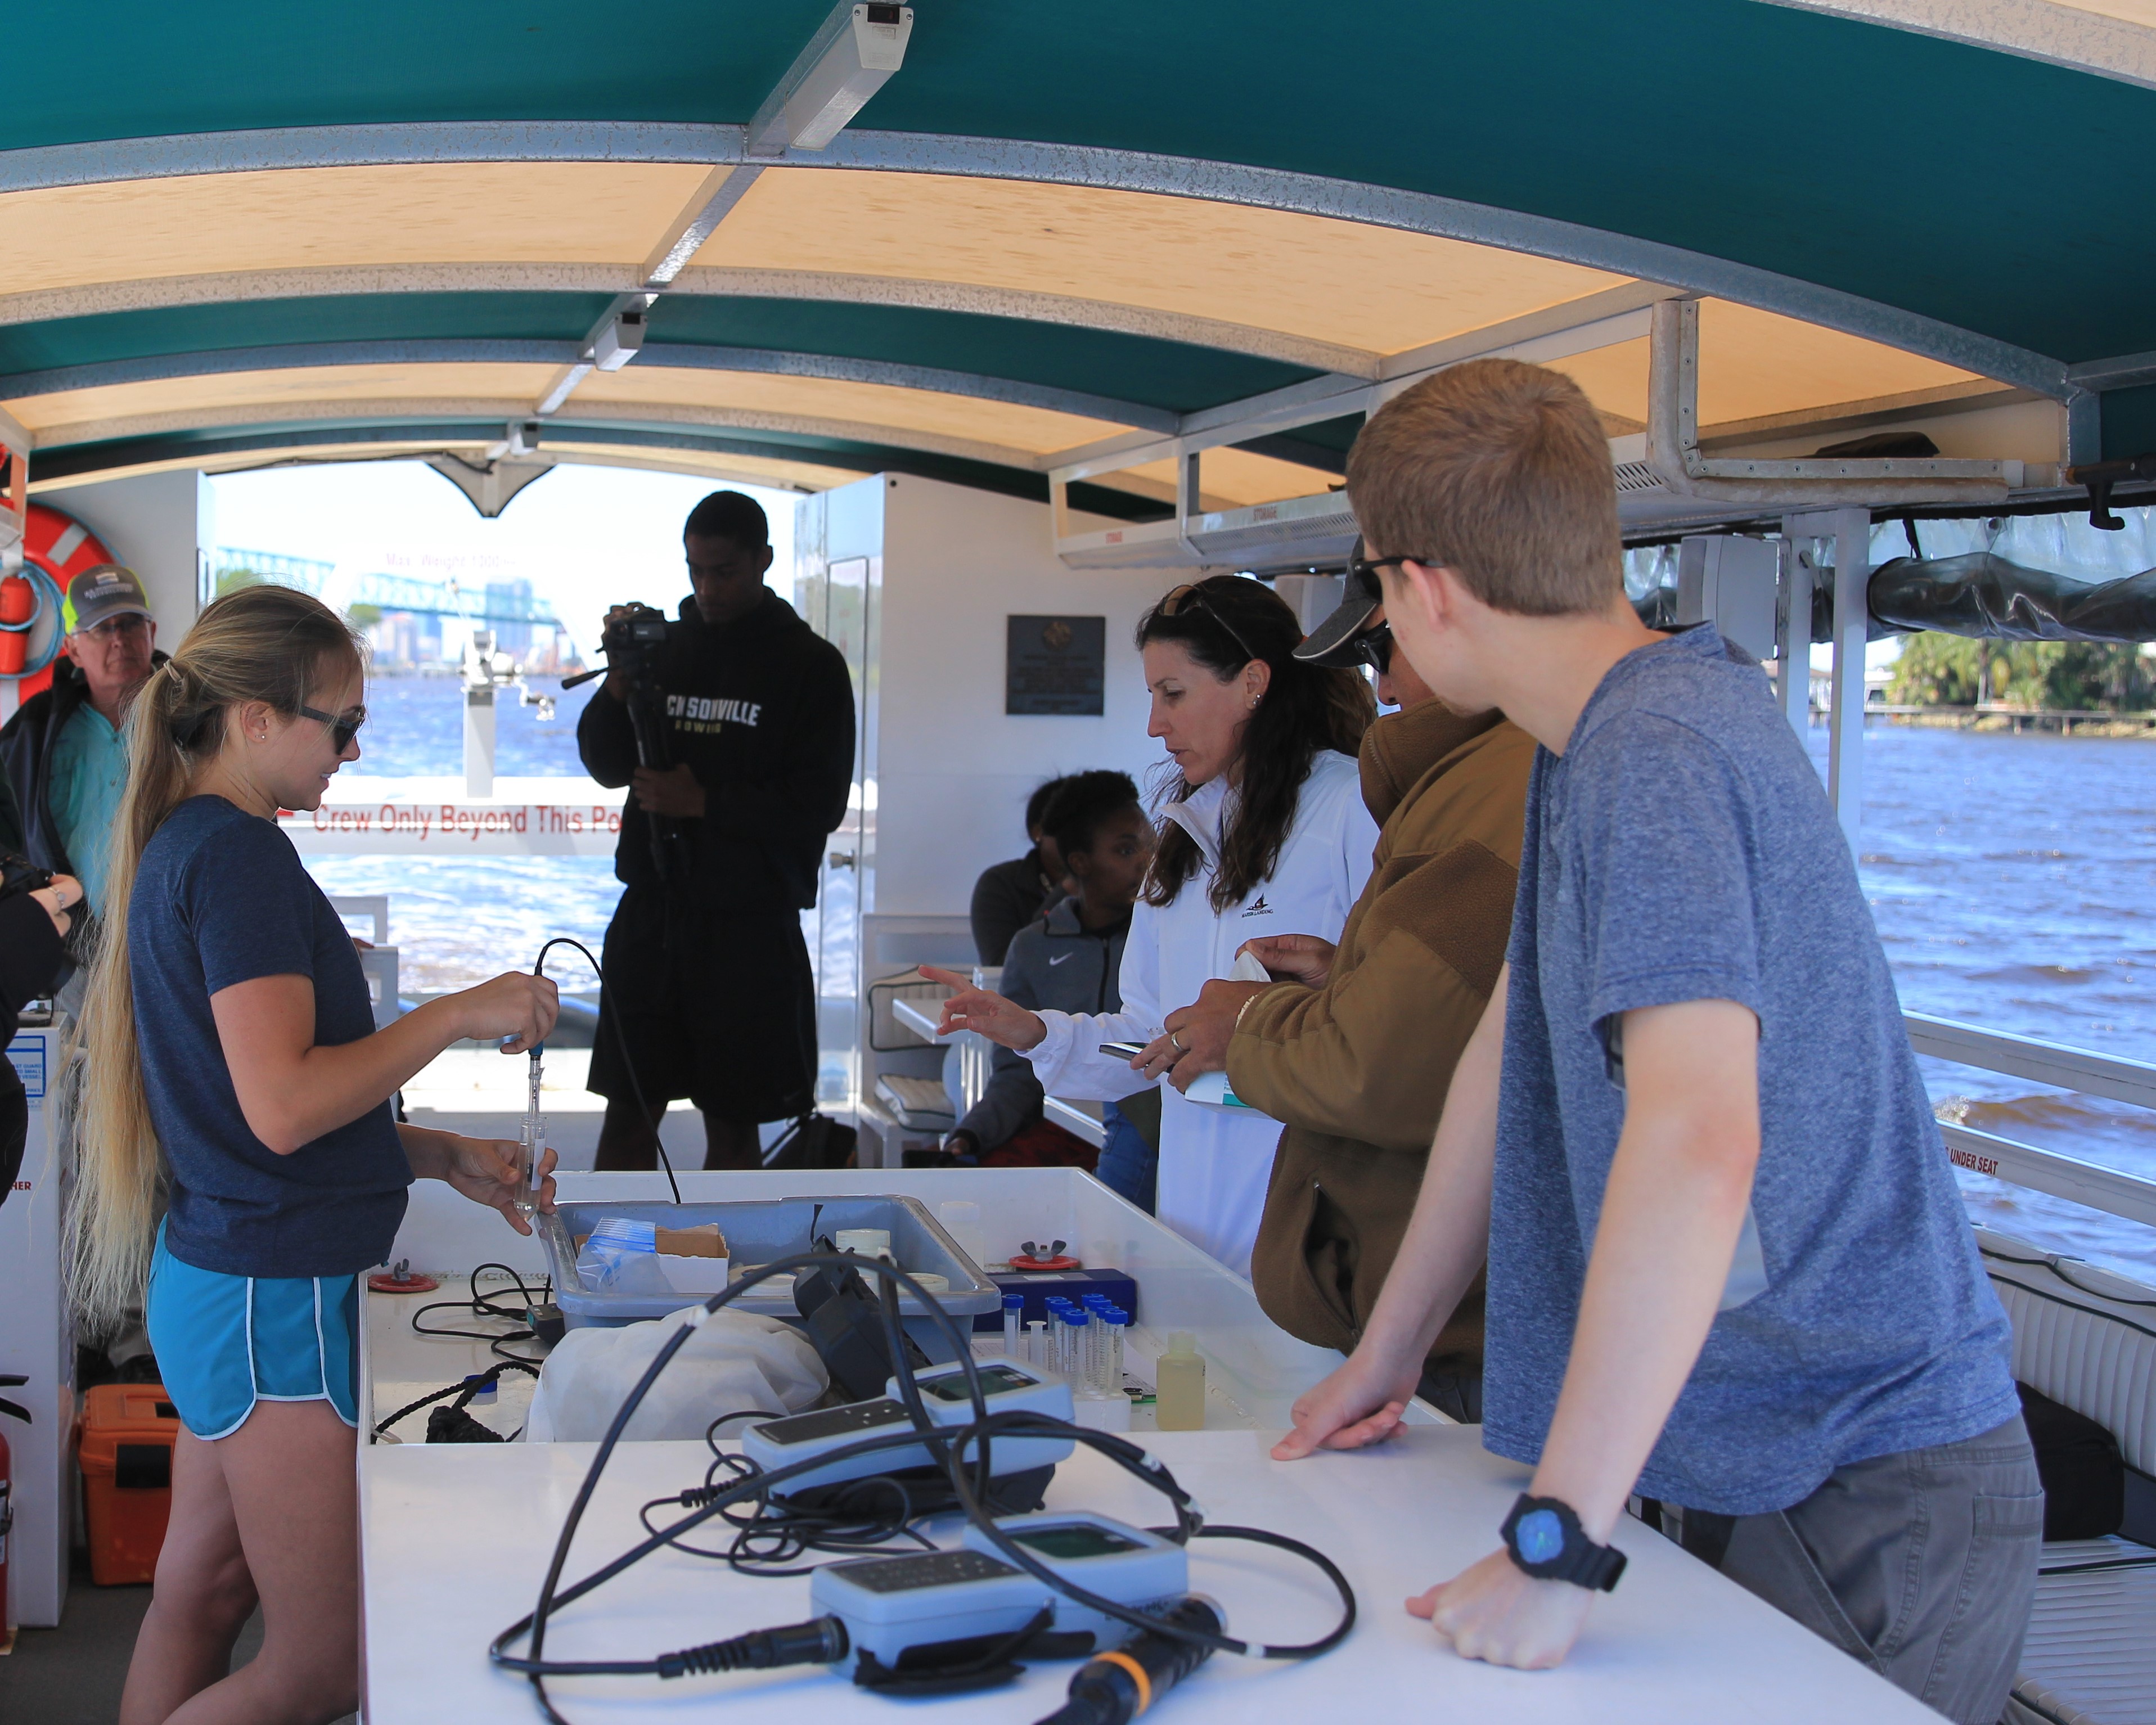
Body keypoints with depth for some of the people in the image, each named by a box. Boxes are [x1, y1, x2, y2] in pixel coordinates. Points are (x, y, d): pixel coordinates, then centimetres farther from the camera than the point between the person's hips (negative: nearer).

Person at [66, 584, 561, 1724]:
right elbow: (283, 1105, -25)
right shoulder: (240, 855, -17)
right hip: (276, 1294, -10)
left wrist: (445, 1160, 14)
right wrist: (458, 1016, -15)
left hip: (213, 1276, 10)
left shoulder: (183, 846, 13)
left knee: (201, 1595, 17)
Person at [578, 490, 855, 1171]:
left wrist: (706, 802, -14)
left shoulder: (811, 665, -2)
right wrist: (618, 686, -7)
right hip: (651, 909, 3)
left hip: (749, 923, -3)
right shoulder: (663, 644, 9)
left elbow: (819, 804, -7)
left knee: (732, 1122, 5)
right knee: (628, 1111, 5)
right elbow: (606, 764, 10)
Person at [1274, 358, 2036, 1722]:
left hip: (1868, 1501, -9)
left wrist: (1555, 1545, -34)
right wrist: (1390, 1351, 17)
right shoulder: (1601, 737, 8)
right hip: (1761, 1452, 9)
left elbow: (1698, 1144, -35)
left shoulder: (1661, 753, -24)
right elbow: (1515, 1051, 15)